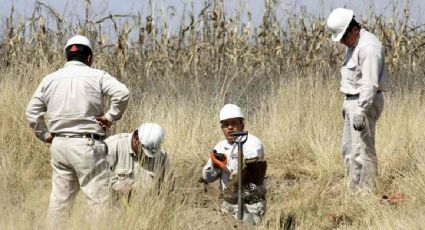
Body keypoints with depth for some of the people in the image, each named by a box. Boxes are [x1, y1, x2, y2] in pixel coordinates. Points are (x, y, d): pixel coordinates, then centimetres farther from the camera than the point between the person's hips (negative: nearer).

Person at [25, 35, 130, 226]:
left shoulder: (50, 79, 10)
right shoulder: (96, 76, -3)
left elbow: (32, 112, 9)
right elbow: (122, 93, -17)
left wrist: (44, 135, 15)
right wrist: (111, 116, -6)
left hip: (59, 144, 5)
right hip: (87, 145, -5)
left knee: (60, 195, 12)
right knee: (98, 194, -2)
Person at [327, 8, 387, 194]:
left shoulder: (368, 46, -18)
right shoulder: (353, 45, 15)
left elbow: (370, 83, -24)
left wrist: (361, 112, -28)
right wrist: (348, 106, 15)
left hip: (365, 102, -11)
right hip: (352, 102, 11)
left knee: (363, 151, -10)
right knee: (349, 149, 14)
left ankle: (366, 192, -8)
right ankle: (353, 191, 21)